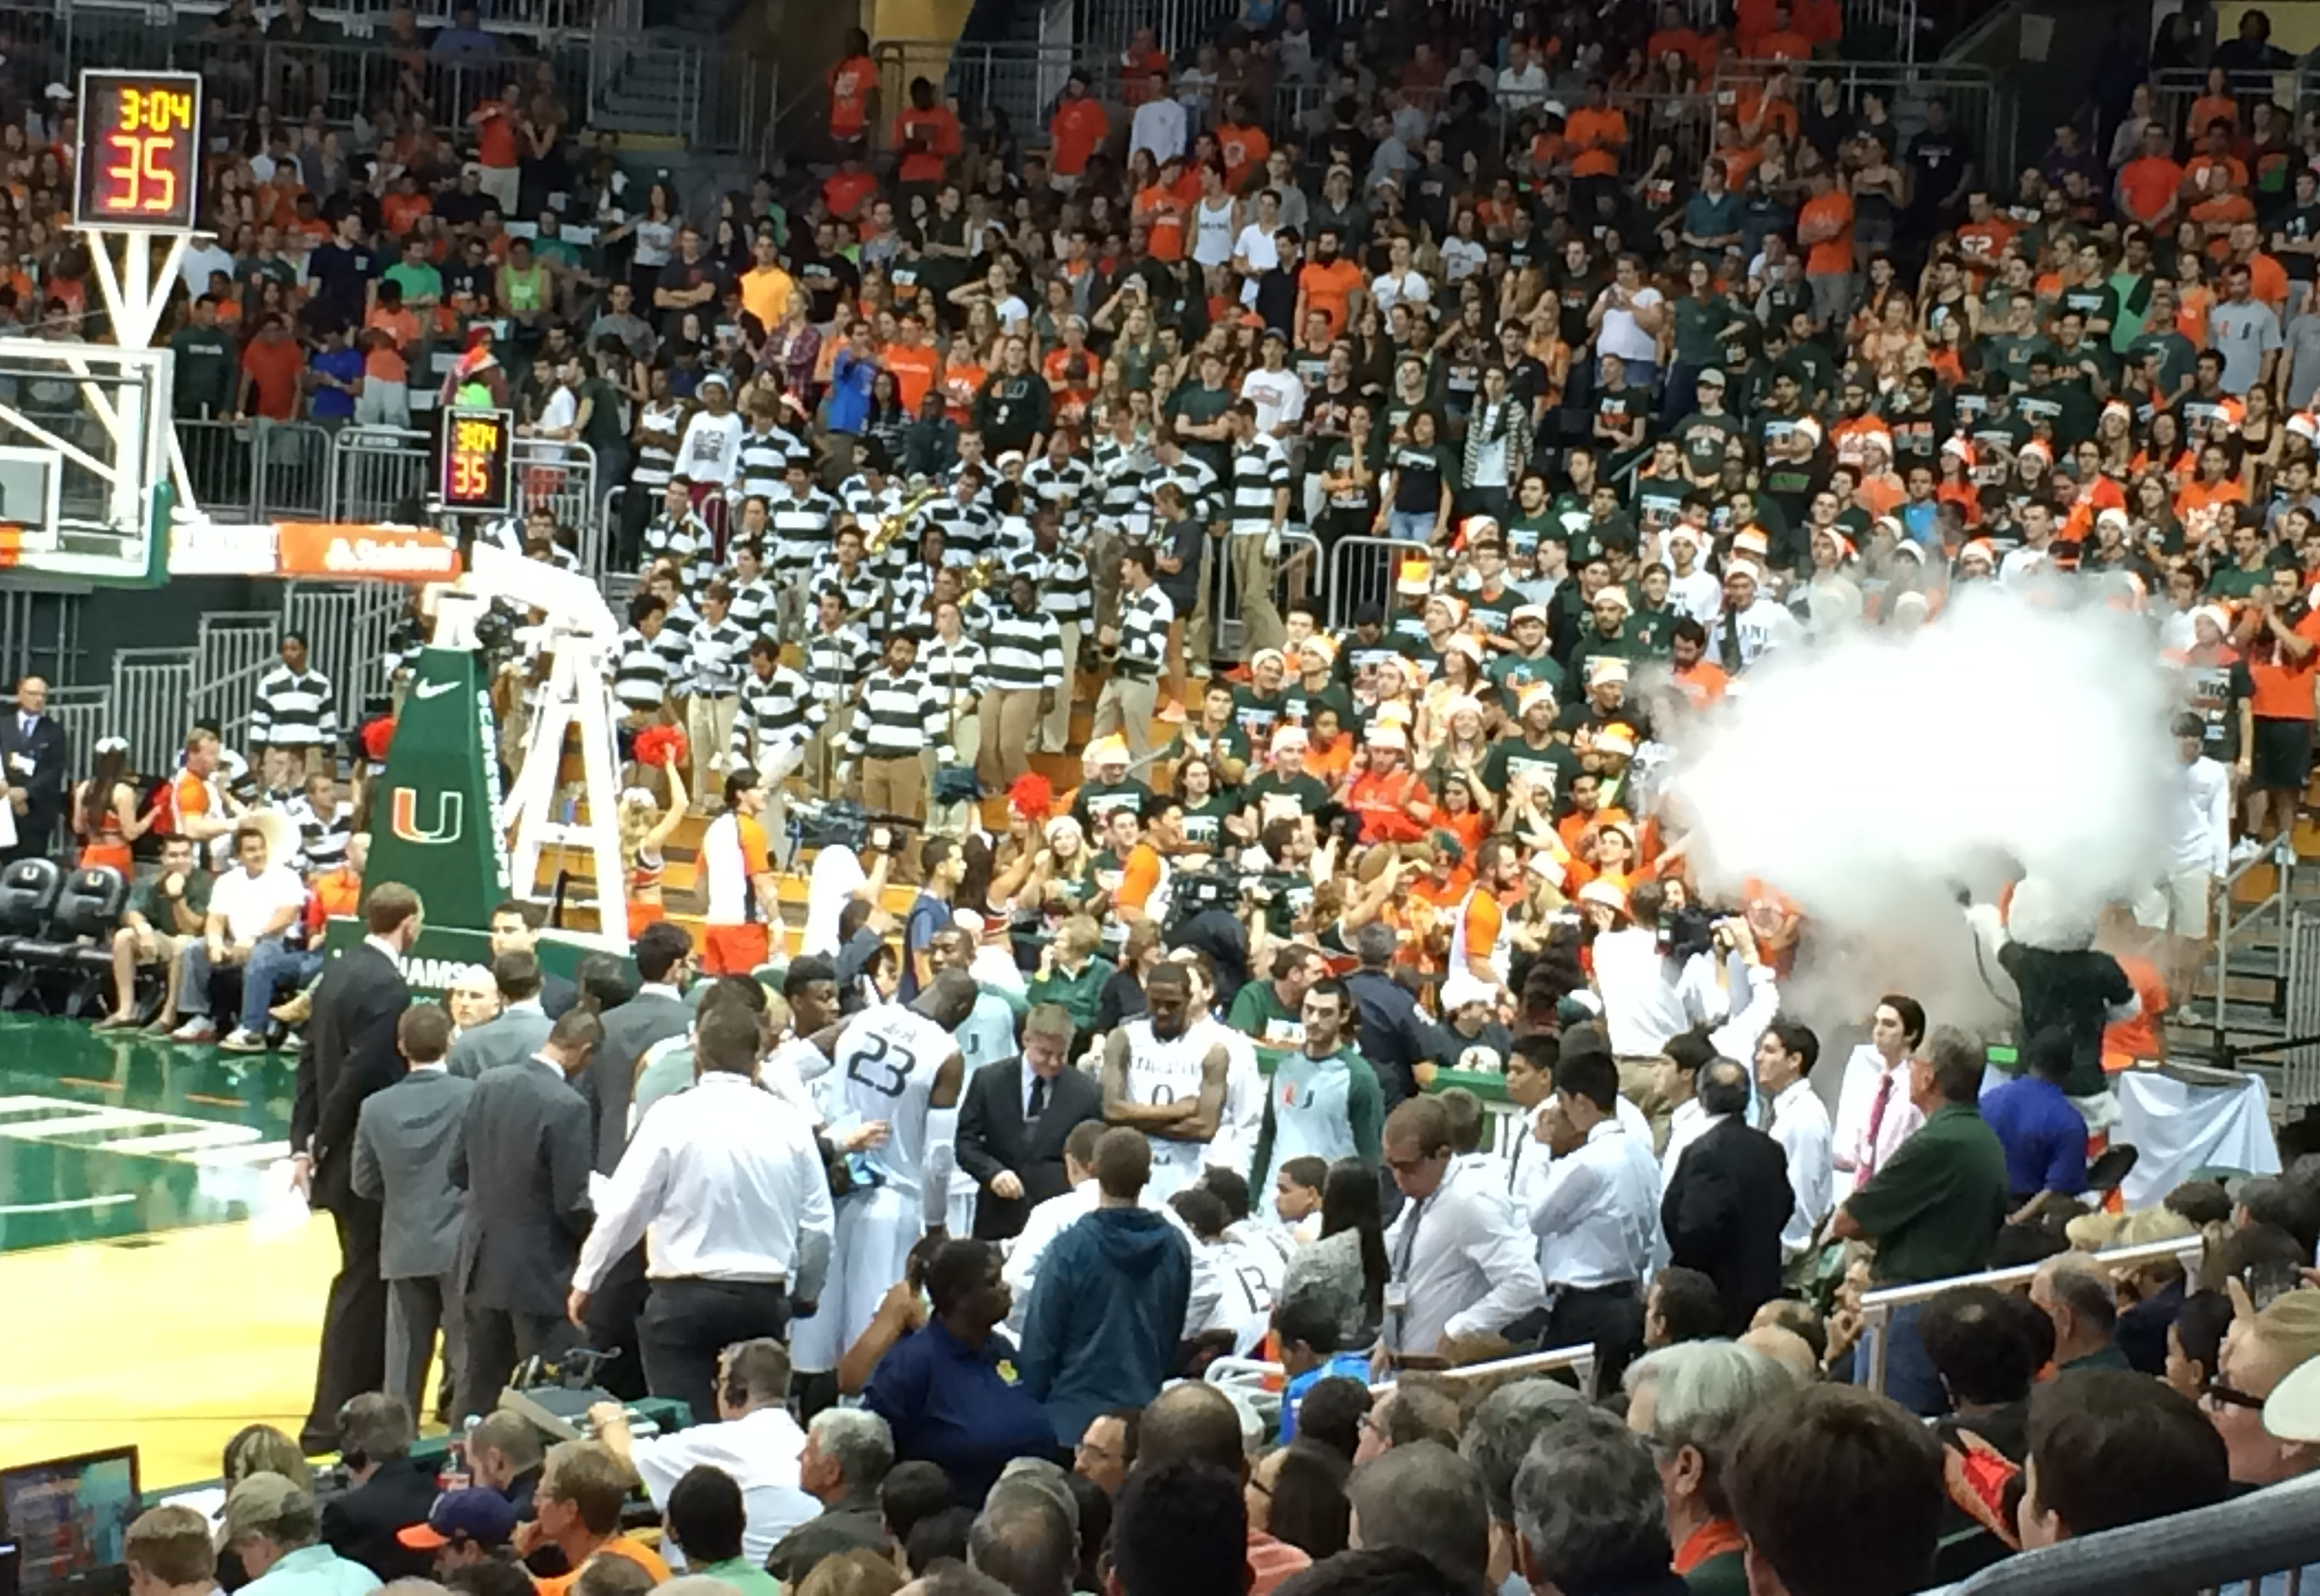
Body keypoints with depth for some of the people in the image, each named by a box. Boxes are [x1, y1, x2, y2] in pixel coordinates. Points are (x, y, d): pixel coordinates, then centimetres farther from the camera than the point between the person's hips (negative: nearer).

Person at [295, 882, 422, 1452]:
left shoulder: (340, 971, 9)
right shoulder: (387, 987, -19)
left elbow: (310, 1061, 10)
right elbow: (361, 1075, -23)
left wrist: (304, 1144, 9)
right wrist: (320, 1144, -11)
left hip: (340, 1155, 9)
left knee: (368, 1277, 19)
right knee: (362, 1283, -3)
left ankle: (370, 1399, 28)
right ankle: (329, 1421, -1)